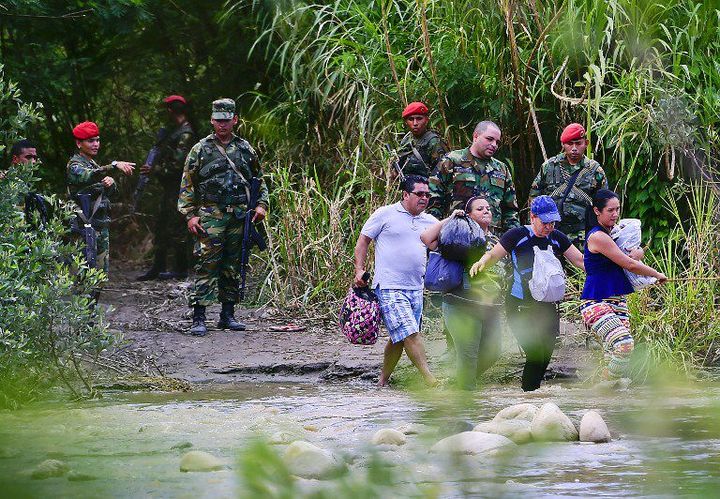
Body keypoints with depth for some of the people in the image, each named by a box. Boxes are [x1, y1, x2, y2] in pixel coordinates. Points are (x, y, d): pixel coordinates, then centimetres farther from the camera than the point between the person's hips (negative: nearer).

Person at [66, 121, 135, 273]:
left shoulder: (93, 163, 18)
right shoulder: (74, 165, -9)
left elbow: (111, 191, 19)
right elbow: (89, 177, -31)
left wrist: (111, 183, -6)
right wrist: (115, 165, -44)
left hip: (102, 226, 9)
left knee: (103, 271, 10)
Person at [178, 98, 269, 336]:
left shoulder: (245, 149, 13)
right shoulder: (200, 150, 3)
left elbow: (259, 180, 22)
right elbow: (187, 185, 3)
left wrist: (261, 205, 7)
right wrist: (190, 215, -5)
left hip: (240, 216, 4)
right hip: (211, 216, -4)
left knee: (233, 267, 8)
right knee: (207, 266, -9)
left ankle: (228, 315, 17)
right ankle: (198, 319, -11)